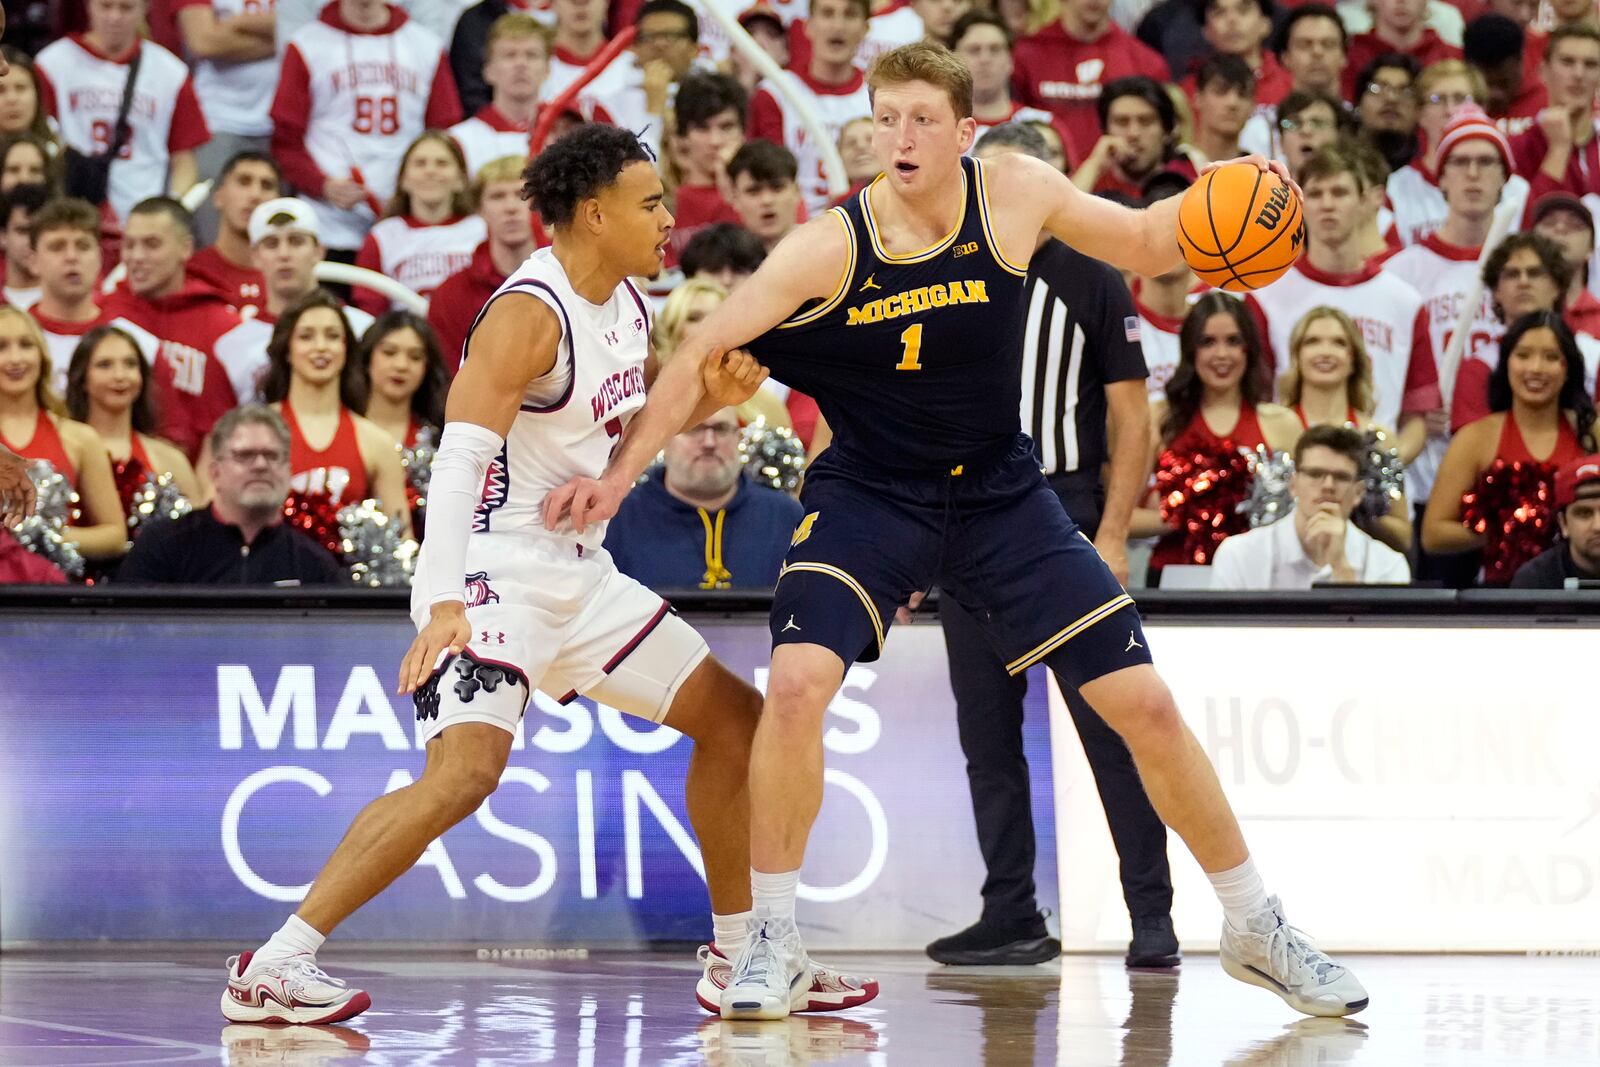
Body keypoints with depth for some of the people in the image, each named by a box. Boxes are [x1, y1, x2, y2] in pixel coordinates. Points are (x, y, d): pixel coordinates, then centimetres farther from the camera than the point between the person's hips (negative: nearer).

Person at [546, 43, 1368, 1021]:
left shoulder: (1017, 196, -12)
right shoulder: (829, 250, -18)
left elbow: (1148, 245, 0)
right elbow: (703, 358, -13)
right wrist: (624, 471, -22)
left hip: (1000, 492, 2)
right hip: (869, 494, -2)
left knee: (1146, 704, -1)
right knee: (797, 684, -26)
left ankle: (1257, 929, 18)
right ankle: (775, 944, -9)